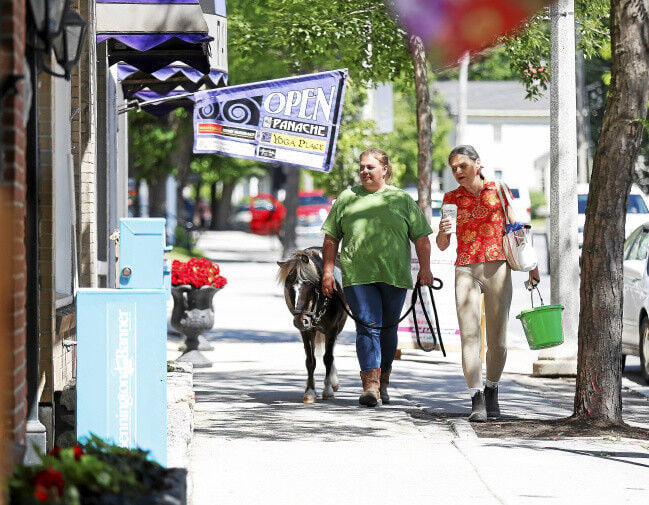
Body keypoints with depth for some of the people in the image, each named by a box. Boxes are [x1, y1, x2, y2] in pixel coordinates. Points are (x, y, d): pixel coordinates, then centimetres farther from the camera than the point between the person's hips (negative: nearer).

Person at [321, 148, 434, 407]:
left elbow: (421, 237, 9)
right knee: (367, 327, -13)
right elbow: (331, 238, 14)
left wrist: (425, 268, -2)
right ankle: (370, 385, -20)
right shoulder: (347, 198, 12)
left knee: (388, 329, 8)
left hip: (394, 276, 1)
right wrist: (328, 271, 7)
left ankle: (383, 382, 24)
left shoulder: (402, 199, 11)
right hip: (358, 276, -1)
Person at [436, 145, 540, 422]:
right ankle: (477, 401, -14)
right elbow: (442, 245, 8)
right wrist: (443, 231, -14)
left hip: (497, 268, -1)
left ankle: (492, 391, 22)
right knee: (469, 335, -12)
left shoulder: (497, 191, 5)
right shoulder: (451, 198, 9)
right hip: (466, 271, 1)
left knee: (497, 339, 1)